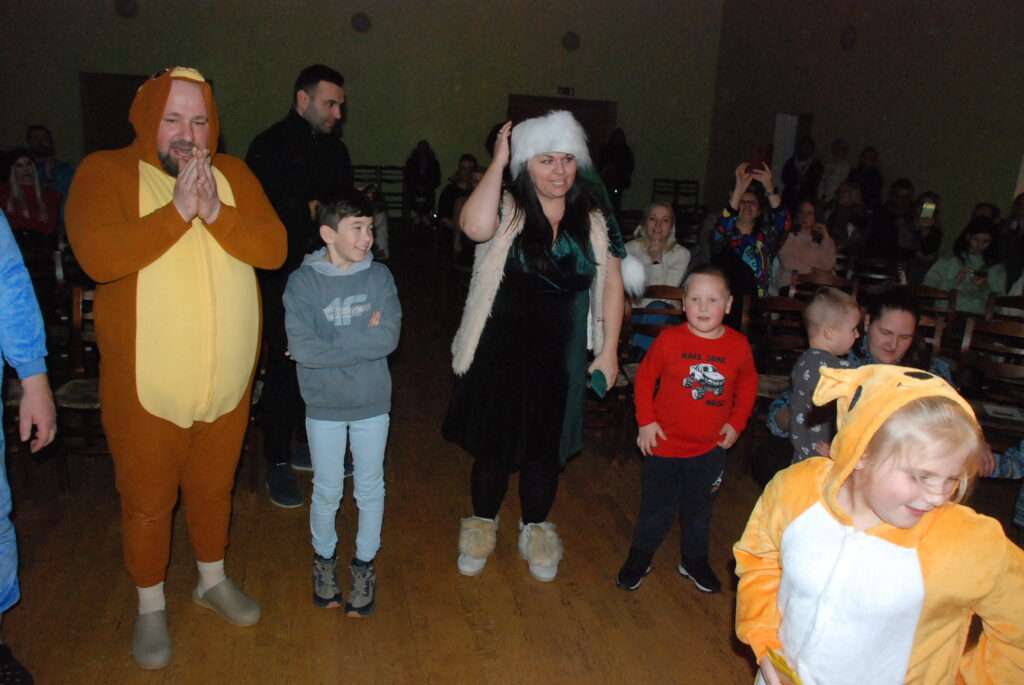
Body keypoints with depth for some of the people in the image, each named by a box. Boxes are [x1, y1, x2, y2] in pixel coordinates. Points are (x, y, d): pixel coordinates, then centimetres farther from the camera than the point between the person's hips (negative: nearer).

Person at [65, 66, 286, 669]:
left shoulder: (233, 174, 4)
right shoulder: (105, 172, -6)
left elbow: (274, 248, -8)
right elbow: (99, 256, -23)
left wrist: (215, 213, -22)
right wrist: (178, 211, -24)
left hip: (228, 382, 3)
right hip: (145, 386, -3)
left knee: (214, 487, 20)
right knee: (147, 500, 13)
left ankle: (214, 580, 44)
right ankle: (151, 607, 36)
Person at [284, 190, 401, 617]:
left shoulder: (379, 277, -6)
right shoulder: (303, 281, -11)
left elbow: (389, 337, -18)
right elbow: (302, 347, -22)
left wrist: (328, 346, -20)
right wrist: (363, 339, -18)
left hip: (372, 403, 1)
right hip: (323, 405, -1)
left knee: (370, 488, 14)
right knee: (327, 490, 13)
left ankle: (364, 562, 34)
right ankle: (324, 557, 38)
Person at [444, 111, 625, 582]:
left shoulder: (593, 220, 2)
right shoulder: (508, 211, -8)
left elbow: (611, 284, 5)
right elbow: (475, 226, -32)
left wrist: (608, 350, 0)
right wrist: (498, 161, -21)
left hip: (561, 357, 2)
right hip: (500, 353, -2)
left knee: (545, 448, 14)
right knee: (493, 444, 12)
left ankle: (535, 530, 38)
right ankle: (481, 527, 37)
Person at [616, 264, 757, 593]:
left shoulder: (738, 346, -7)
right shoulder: (669, 340, -14)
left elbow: (748, 384, 10)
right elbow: (644, 378, -3)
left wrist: (736, 423, 3)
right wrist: (646, 421, -6)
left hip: (711, 447, 2)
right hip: (665, 443, -2)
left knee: (700, 508, 20)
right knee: (656, 507, 12)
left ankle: (694, 560, 40)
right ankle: (639, 558, 33)